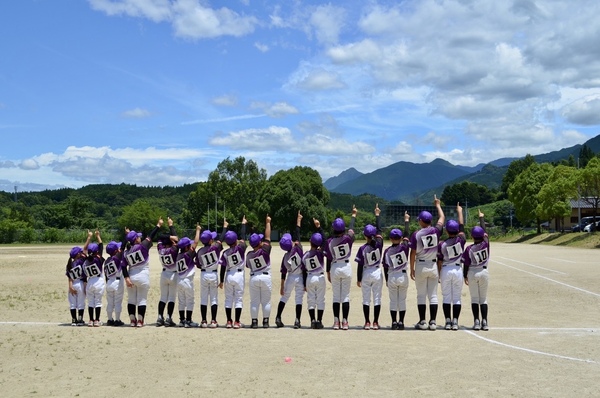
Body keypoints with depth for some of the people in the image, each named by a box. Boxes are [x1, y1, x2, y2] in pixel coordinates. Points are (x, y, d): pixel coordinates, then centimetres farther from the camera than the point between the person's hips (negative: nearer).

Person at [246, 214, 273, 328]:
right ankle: (265, 322, 7)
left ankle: (254, 322, 7)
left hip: (253, 278, 2)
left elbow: (248, 266, 8)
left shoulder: (249, 255, -3)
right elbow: (267, 237, -9)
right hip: (266, 277, -2)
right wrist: (268, 223, -3)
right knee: (266, 301, 6)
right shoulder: (264, 251, -14)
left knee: (254, 301, 8)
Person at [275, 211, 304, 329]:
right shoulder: (298, 248, -11)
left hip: (290, 278, 2)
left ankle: (278, 318, 14)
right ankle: (297, 321, -2)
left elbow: (283, 273, -2)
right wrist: (299, 220, -3)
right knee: (299, 299, 4)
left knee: (284, 297, 17)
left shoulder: (285, 257, -4)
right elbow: (297, 234, -5)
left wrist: (282, 286, 3)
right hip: (300, 277, -2)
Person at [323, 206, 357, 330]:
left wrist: (328, 272, 10)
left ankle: (336, 321, 4)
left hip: (334, 268, 1)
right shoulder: (348, 238, -8)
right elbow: (351, 228, 11)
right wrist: (353, 215, 28)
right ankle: (345, 321, 1)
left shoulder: (329, 242, -6)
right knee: (345, 296, 4)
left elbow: (328, 259, -1)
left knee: (336, 296, 8)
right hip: (346, 267, 0)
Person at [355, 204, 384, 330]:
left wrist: (358, 279, 0)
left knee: (366, 299, 6)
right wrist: (377, 215, 14)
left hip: (366, 275, -2)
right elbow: (379, 230, 6)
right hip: (377, 273, 2)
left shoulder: (362, 248, -11)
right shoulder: (379, 244, -7)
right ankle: (375, 323, 7)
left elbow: (360, 266, -8)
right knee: (377, 299, 6)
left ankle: (367, 323, 6)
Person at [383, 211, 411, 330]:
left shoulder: (387, 251, -4)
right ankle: (401, 322, 10)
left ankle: (394, 322, 9)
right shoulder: (404, 247, -8)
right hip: (403, 276, 0)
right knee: (402, 300, 9)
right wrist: (406, 221, 12)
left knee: (393, 301, 9)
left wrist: (387, 280, 11)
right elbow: (407, 235, 3)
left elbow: (385, 267, 0)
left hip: (392, 277, 0)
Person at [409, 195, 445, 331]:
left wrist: (412, 269, 1)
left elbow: (413, 253, -7)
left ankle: (422, 322, 6)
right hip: (433, 266, 2)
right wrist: (437, 205, 30)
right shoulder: (435, 231, -3)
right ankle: (433, 322, 5)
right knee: (433, 295, 6)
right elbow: (442, 218, 15)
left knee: (421, 295, 5)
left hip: (420, 266, -2)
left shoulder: (416, 234, -9)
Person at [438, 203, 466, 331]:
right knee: (456, 298, 5)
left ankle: (448, 321, 3)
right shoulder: (460, 240, -6)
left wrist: (438, 274, 6)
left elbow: (439, 262, -4)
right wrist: (460, 211, 18)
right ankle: (455, 322, 2)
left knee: (446, 297, 6)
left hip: (445, 270, 0)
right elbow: (462, 226, 6)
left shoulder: (442, 245, -7)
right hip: (458, 270, 1)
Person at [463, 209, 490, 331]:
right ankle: (484, 322, 3)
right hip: (484, 272, 1)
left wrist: (465, 276, 5)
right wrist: (481, 217, 18)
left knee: (474, 298, 5)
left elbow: (466, 265, -7)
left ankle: (476, 321, 0)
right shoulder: (486, 244, -7)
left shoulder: (469, 249, -10)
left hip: (472, 273, -1)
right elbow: (484, 231, 8)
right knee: (483, 298, 8)